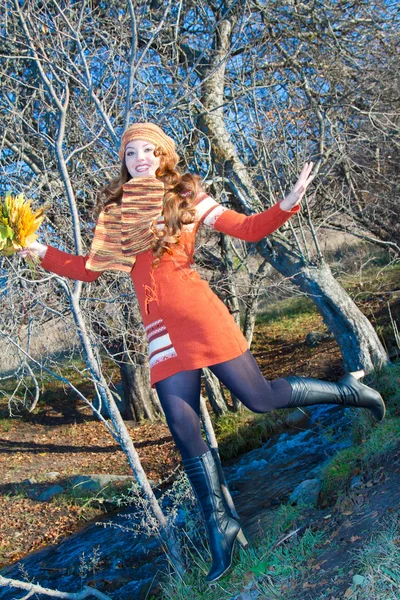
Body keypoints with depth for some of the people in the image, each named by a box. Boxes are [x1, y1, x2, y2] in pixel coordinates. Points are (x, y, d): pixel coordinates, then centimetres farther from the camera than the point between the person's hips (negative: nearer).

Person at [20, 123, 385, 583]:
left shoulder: (186, 197, 5)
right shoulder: (115, 211, 14)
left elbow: (249, 229, 1)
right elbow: (89, 269, 17)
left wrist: (288, 203, -13)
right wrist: (41, 252, 12)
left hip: (195, 312, -3)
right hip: (158, 329, 4)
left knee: (258, 397, -2)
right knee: (184, 432, 4)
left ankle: (347, 390, 24)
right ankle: (219, 524, 21)